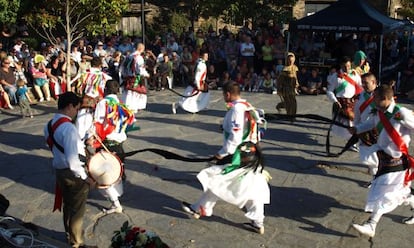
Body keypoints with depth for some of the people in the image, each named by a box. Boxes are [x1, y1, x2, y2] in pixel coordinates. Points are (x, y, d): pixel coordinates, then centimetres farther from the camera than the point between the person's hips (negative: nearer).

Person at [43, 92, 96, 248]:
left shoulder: (49, 125, 2)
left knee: (67, 206, 25)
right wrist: (86, 177, -19)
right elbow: (72, 160, -30)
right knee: (77, 210, 10)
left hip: (59, 170, 8)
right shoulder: (68, 127, -26)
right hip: (73, 174, -8)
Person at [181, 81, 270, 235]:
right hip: (251, 154, 9)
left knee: (216, 181, 7)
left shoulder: (236, 110, -18)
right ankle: (258, 223, 17)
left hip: (238, 155, -9)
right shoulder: (248, 107, 9)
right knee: (253, 188, 11)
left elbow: (235, 137, -23)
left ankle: (200, 209, 22)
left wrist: (222, 153, -12)